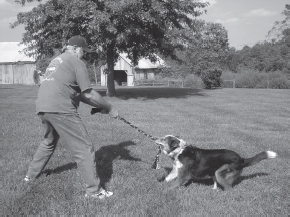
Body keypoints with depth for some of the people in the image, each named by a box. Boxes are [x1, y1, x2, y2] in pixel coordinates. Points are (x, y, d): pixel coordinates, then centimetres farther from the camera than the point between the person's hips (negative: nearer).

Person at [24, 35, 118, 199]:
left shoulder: (56, 61, 25)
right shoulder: (76, 62, -2)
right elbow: (89, 93, -7)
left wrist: (96, 105, 20)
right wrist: (109, 108, 2)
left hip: (43, 108, 9)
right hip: (61, 110, -9)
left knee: (49, 143, 31)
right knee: (84, 149, -3)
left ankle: (31, 175, 43)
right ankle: (94, 190, -2)